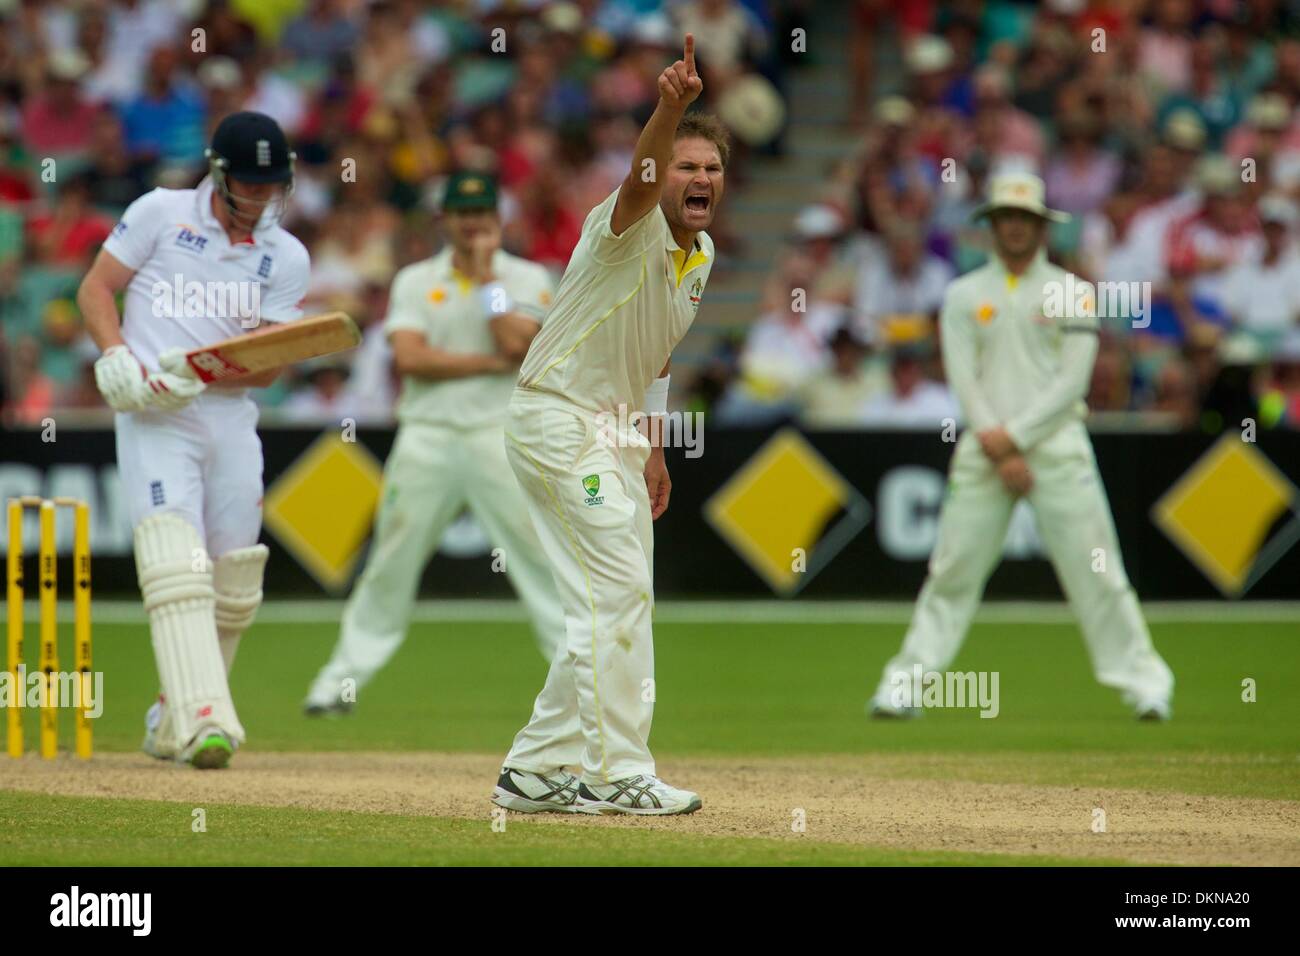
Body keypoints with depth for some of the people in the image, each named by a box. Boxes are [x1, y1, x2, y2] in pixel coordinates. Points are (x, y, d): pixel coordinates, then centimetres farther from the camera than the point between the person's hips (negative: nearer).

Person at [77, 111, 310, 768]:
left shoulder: (287, 258, 9)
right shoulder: (160, 214, 4)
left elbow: (267, 366, 2)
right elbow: (96, 287, 5)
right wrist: (116, 356, -12)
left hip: (230, 417, 4)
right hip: (152, 416, -4)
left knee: (232, 586, 4)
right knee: (177, 564, -20)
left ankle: (172, 721, 21)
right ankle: (201, 719, -32)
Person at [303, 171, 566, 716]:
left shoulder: (527, 278, 9)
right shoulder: (415, 281, 11)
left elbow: (515, 343, -9)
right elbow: (410, 358, -5)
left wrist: (485, 277, -3)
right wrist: (491, 364, -7)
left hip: (499, 436, -1)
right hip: (427, 438, 1)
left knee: (544, 555, -8)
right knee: (391, 563, 1)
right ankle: (345, 677, 10)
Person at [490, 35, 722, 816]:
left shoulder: (703, 254, 10)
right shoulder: (628, 229, -17)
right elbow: (639, 184, -42)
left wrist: (650, 447, 20)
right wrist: (671, 107, -59)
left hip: (613, 430, 10)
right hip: (559, 421, -10)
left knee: (611, 605, 10)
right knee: (618, 592, -13)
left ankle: (537, 770, 17)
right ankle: (618, 774, -10)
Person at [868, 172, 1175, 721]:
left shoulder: (1071, 294, 6)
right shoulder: (963, 295, 10)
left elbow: (1073, 379, -2)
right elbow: (963, 379, 2)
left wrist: (1015, 435, -11)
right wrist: (999, 454, -9)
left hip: (1056, 443, -1)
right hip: (984, 448, 1)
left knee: (1095, 571, -5)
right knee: (952, 571, -2)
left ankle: (1144, 680, -1)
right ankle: (905, 683, 1)